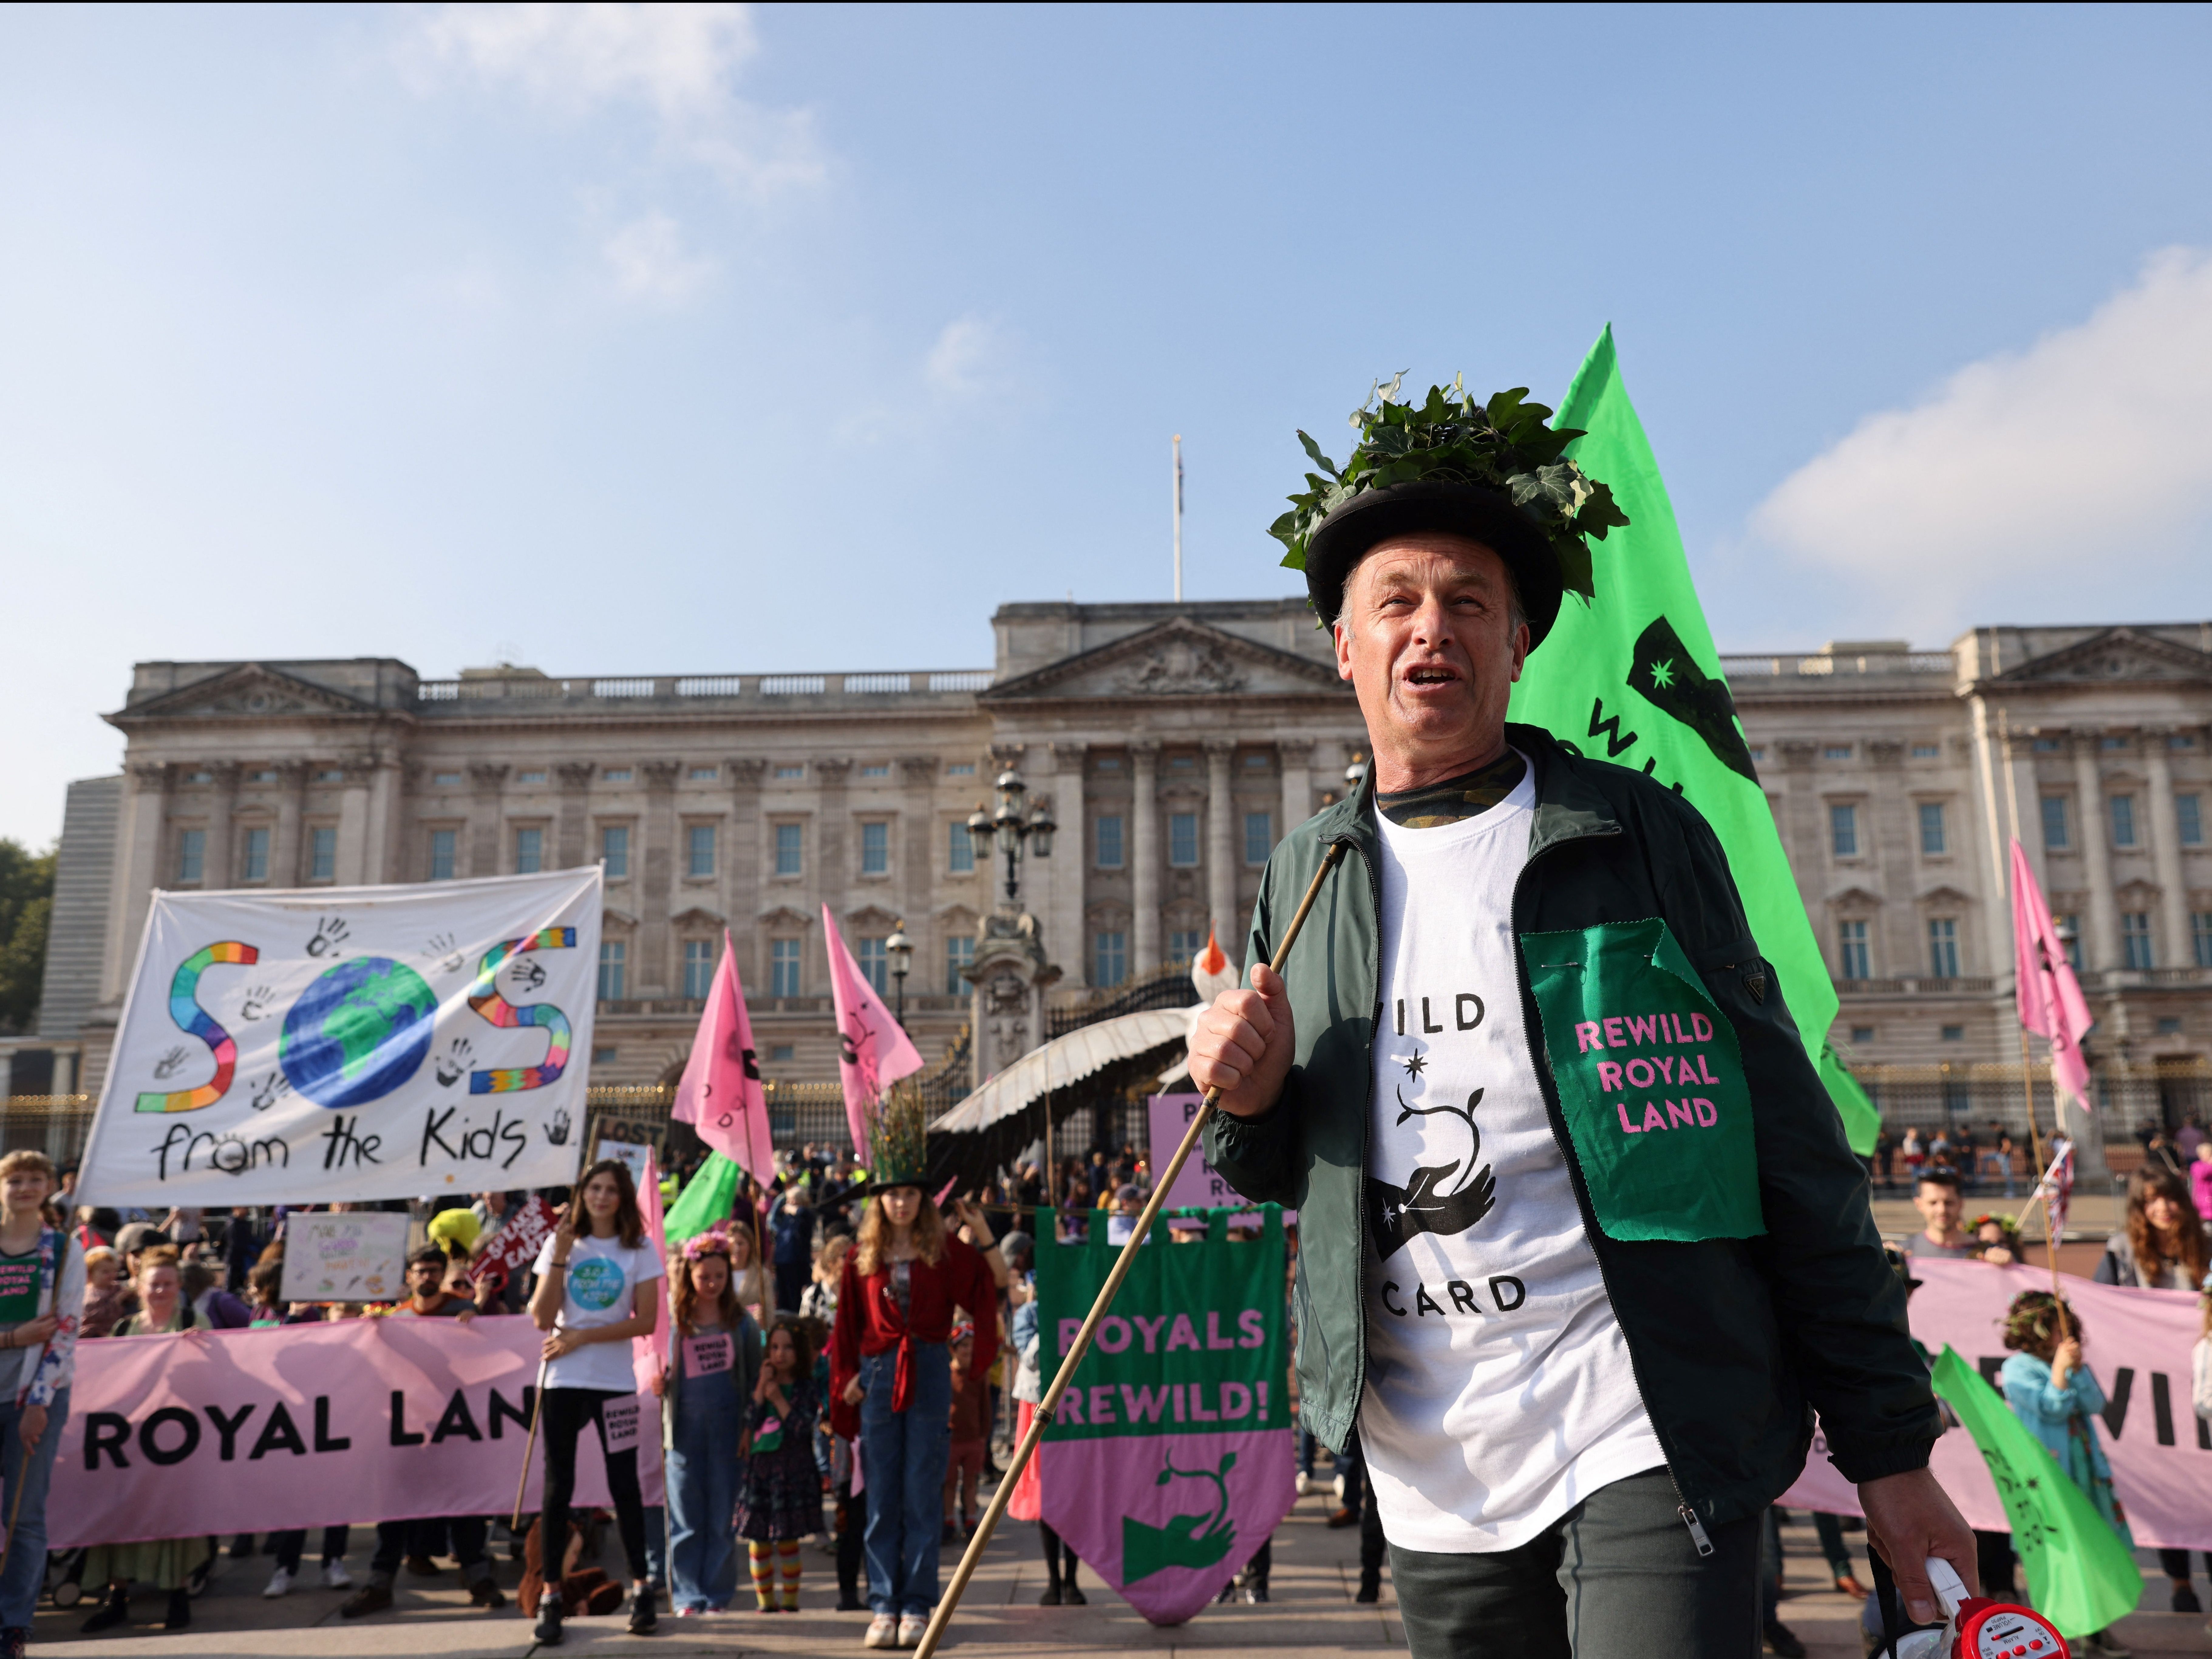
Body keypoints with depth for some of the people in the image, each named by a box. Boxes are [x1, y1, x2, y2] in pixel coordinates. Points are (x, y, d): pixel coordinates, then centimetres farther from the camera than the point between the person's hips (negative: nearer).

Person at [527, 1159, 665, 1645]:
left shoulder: (640, 1250, 1)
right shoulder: (561, 1243, 4)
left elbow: (646, 1321, -6)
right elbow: (543, 1318, -4)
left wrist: (583, 1337, -12)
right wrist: (560, 1257, -13)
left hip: (616, 1381, -1)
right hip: (564, 1381, 1)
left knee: (625, 1484, 4)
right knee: (558, 1487, 3)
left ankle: (642, 1589, 16)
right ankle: (551, 1598, 12)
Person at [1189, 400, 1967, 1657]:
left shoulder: (1640, 835, -4)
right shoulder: (1304, 878, 6)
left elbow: (1790, 1144, -3)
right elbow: (1283, 1174, 15)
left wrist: (1891, 1442, -3)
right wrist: (1248, 1101, -9)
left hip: (1651, 1433, -3)